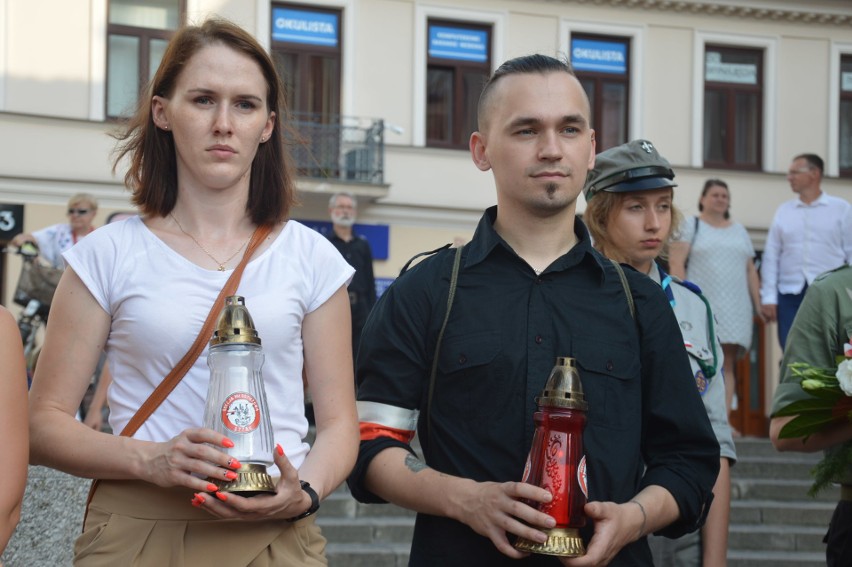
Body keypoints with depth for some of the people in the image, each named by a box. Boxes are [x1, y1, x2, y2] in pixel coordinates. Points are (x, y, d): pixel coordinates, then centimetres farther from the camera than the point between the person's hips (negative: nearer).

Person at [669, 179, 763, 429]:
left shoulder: (739, 230, 21)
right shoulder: (690, 226, 7)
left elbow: (750, 270, 19)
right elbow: (676, 263, -4)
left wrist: (757, 304, 11)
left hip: (735, 306, 4)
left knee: (727, 363, -4)